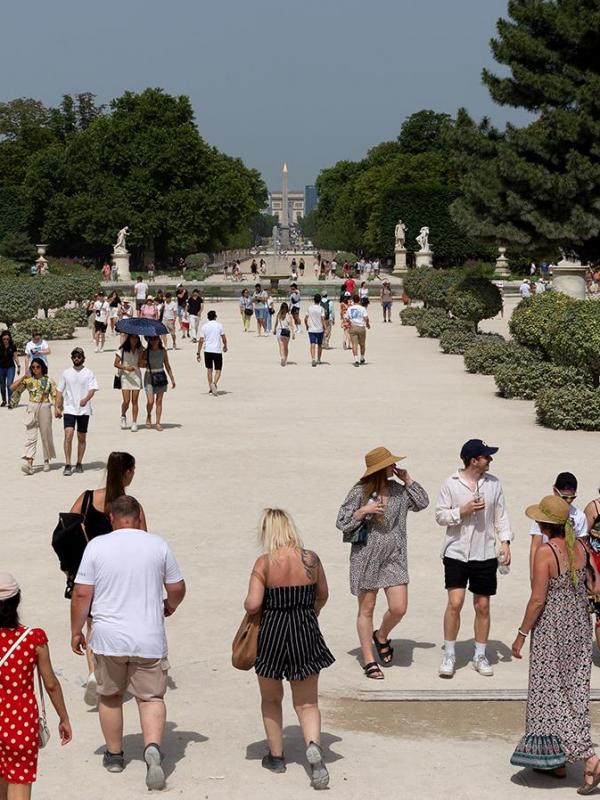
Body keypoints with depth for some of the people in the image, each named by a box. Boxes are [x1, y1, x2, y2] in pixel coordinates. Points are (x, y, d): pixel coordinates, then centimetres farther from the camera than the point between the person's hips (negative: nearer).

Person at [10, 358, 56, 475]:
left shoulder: (48, 381, 0)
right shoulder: (28, 380, 3)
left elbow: (55, 395, 1)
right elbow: (13, 388, -2)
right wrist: (23, 378, -10)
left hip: (45, 408, 0)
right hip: (32, 409, 0)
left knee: (46, 435, 9)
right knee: (31, 436, -9)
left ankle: (47, 461, 26)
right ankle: (29, 463, -20)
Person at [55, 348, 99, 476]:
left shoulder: (89, 373, 0)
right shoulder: (66, 373, 7)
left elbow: (93, 389, -10)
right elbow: (60, 391, 11)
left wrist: (86, 399, -30)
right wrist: (57, 407, 5)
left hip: (84, 410, 0)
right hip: (69, 409, 0)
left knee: (82, 437, 8)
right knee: (68, 434, -14)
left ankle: (79, 463, 21)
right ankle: (68, 465, -14)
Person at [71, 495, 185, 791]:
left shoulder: (96, 546, -4)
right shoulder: (157, 544, -1)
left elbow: (81, 594, -6)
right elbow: (177, 588, 6)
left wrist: (76, 631, 6)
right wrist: (170, 606, 28)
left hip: (108, 637, 0)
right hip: (149, 638, 0)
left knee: (110, 696, 18)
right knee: (151, 697, 6)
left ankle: (114, 755, 29)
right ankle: (153, 747, -18)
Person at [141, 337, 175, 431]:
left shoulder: (163, 351, 2)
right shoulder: (146, 352, -3)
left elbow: (167, 366, 9)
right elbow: (141, 365, 8)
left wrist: (172, 379, 8)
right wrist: (144, 363, -13)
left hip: (161, 377, 2)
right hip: (149, 377, -2)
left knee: (159, 401, 3)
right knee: (150, 401, -9)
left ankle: (158, 423, 9)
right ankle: (148, 416, 20)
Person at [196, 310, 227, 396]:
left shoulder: (204, 326, 0)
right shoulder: (219, 325, -3)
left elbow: (201, 341, -2)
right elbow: (224, 339, 0)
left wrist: (198, 353, 2)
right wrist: (225, 346, 20)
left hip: (207, 350, 2)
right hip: (217, 351, -2)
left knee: (209, 369, 16)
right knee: (218, 370, 4)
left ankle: (210, 387, 19)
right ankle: (214, 383, -22)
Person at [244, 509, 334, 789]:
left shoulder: (265, 562, -14)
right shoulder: (311, 559, -2)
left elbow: (252, 604, -18)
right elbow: (322, 595, 12)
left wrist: (248, 605, 5)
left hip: (271, 634, -2)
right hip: (306, 634, 2)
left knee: (271, 699, 20)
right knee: (307, 703, 8)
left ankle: (276, 755, 27)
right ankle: (313, 746, -17)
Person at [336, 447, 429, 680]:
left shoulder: (398, 489, 5)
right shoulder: (360, 492, -7)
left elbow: (422, 503, 11)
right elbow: (342, 523, -5)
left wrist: (408, 480, 1)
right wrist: (363, 510, -20)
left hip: (394, 558, 4)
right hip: (366, 557, -3)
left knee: (399, 608, -4)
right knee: (366, 609, 5)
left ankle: (381, 636, 28)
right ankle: (369, 661, 15)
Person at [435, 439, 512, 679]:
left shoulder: (493, 483, 3)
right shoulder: (451, 484, -5)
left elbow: (501, 516, 8)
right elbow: (440, 515, -2)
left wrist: (505, 542, -2)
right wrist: (463, 510, -17)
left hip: (485, 555, 3)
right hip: (457, 553, -3)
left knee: (483, 606, 7)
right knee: (455, 603, -10)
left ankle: (480, 656, 20)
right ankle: (449, 655, 3)